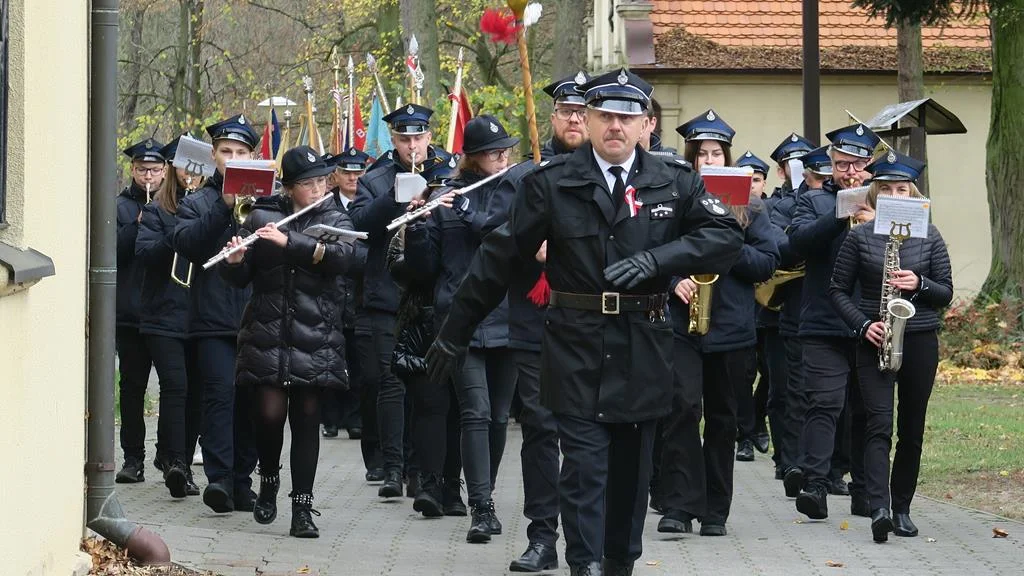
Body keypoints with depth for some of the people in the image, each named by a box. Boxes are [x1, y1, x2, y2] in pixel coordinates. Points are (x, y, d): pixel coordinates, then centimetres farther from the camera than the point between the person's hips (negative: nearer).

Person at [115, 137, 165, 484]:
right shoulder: (121, 206, 8)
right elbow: (112, 252, -4)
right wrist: (137, 226, -16)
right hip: (131, 311, 0)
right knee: (131, 386, 3)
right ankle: (133, 458, 9)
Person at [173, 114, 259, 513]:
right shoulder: (197, 203, 11)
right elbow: (185, 243, -8)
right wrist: (224, 207, -17)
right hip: (213, 318, -2)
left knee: (250, 399, 4)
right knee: (220, 391, -15)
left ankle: (242, 480, 12)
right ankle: (218, 478, -19)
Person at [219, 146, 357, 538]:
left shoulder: (334, 221, 7)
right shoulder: (261, 218, 7)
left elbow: (342, 257, -14)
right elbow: (241, 278, 8)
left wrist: (289, 241, -23)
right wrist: (234, 262, -15)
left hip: (314, 338, 0)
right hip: (267, 333, 0)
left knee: (306, 418, -2)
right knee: (269, 413, -7)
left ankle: (302, 508, 2)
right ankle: (268, 483, 20)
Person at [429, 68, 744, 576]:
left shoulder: (675, 182, 3)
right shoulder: (550, 182, -2)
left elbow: (727, 236, -2)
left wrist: (657, 258, -17)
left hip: (643, 348, 2)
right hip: (575, 345, -2)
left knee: (631, 465, 11)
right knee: (584, 462, -7)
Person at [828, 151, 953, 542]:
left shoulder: (928, 235, 5)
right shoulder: (859, 236, 1)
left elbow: (946, 292, 7)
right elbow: (838, 290, 4)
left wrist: (919, 284, -13)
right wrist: (863, 325, -10)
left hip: (920, 343, 2)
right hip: (874, 343, -2)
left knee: (912, 430, 7)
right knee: (879, 425, -15)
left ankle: (901, 509, 16)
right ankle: (879, 508, -27)